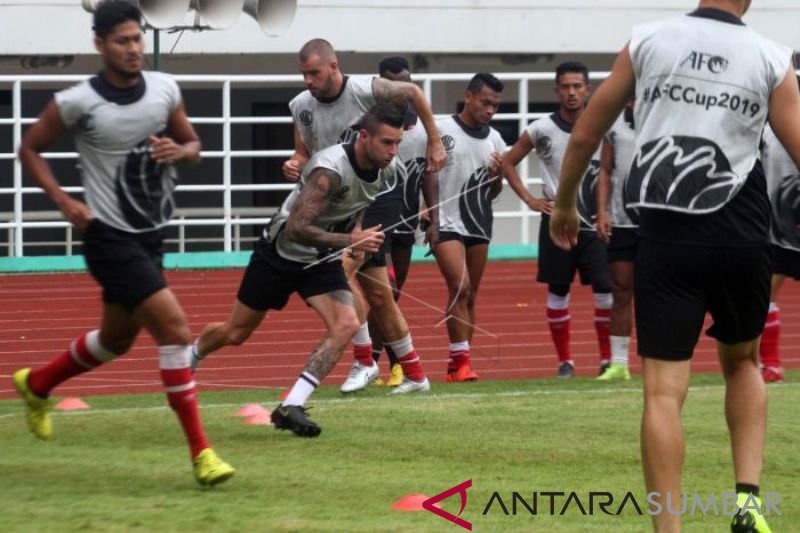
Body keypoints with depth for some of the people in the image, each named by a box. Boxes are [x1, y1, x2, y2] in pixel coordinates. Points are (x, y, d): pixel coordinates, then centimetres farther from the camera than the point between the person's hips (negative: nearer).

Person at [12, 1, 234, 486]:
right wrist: (64, 201, -12)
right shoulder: (77, 103, -13)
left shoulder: (165, 90, 0)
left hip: (152, 234, 7)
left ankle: (37, 384, 48)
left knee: (117, 339, 22)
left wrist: (179, 150, -11)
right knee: (176, 328, -18)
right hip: (111, 238, -7)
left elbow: (193, 145, 13)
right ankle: (201, 451, -14)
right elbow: (30, 149, 0)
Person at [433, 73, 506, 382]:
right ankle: (461, 360, -16)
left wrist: (497, 175, -3)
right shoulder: (441, 131, -6)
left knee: (469, 296, 7)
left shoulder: (494, 139, 10)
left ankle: (456, 365, 12)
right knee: (459, 287, -18)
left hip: (479, 225, 6)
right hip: (447, 223, -6)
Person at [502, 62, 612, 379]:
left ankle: (607, 358, 2)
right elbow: (508, 163, 8)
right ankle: (565, 360, 12)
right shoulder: (542, 130, -2)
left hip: (594, 222, 0)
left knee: (604, 288, -7)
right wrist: (529, 199, -1)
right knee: (557, 290, 3)